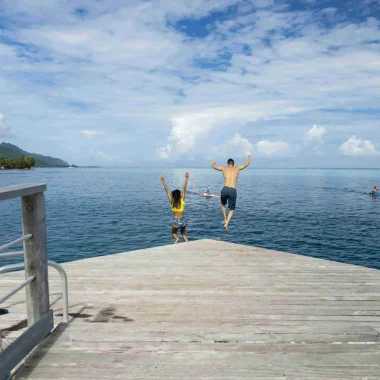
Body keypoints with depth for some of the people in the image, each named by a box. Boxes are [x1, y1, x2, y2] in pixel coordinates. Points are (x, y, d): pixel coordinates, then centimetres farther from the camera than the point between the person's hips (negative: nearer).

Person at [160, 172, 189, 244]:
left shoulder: (172, 201, -8)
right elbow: (184, 188, -7)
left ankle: (176, 238, -9)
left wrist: (163, 181, -6)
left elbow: (167, 190, -7)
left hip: (176, 221, -2)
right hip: (183, 220, 2)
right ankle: (187, 241, 4)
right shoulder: (182, 200, -7)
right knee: (183, 232, 28)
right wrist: (186, 178, -6)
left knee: (174, 233, 24)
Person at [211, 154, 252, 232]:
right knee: (232, 210, 12)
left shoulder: (224, 168, 14)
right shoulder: (237, 168, 14)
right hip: (233, 191, -1)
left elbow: (214, 167, 30)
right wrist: (250, 158, 48)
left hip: (225, 189, 1)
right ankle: (226, 224, -8)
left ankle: (225, 220, 21)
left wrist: (212, 163, 53)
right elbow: (246, 164, 27)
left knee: (223, 204, 32)